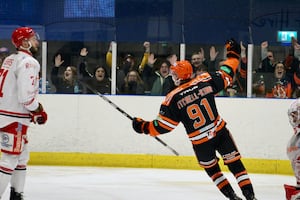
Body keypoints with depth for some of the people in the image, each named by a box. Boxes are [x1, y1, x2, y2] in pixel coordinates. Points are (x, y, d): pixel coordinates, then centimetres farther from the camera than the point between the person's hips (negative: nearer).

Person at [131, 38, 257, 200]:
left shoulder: (173, 99, -13)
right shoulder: (206, 80, -8)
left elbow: (163, 126, -10)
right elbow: (226, 75, 6)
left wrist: (144, 127, 5)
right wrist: (233, 55, 20)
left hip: (200, 142, -2)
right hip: (220, 132, 2)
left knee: (212, 169, 22)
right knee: (235, 163, 11)